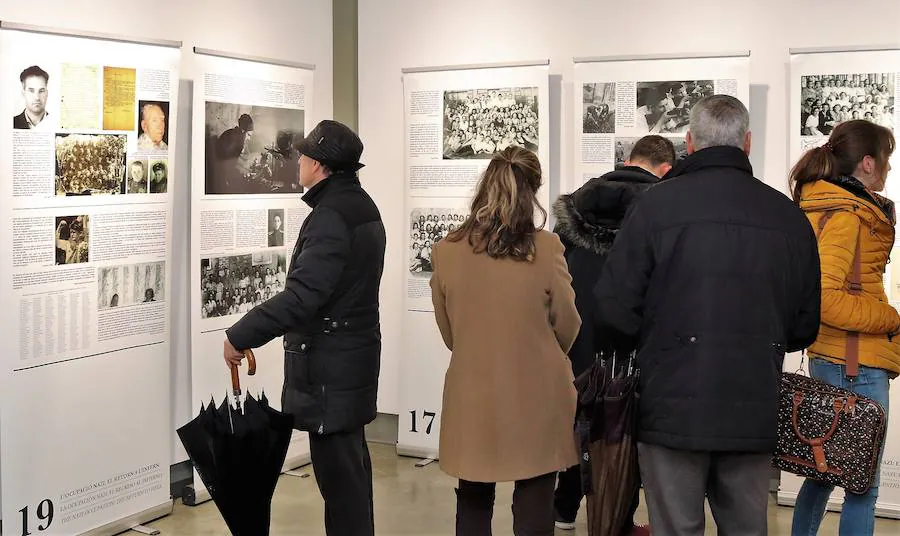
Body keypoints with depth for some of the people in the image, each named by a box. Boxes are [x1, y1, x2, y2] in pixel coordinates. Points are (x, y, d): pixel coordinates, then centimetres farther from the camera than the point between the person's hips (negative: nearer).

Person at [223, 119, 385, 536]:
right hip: (352, 353, 10)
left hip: (330, 364, -10)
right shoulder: (361, 206, 11)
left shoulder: (330, 217, -21)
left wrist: (240, 336, -23)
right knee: (350, 462, 19)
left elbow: (301, 296, -29)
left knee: (337, 469, -4)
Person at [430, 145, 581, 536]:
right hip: (535, 402, -2)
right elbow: (568, 330, 0)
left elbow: (449, 334, 6)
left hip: (472, 401, 2)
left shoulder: (446, 251, -7)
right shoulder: (545, 249, -13)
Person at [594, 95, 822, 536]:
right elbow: (805, 328, 10)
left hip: (675, 411, -3)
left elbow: (615, 308, -9)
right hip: (755, 416, 3)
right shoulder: (789, 216, 3)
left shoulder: (658, 204, -8)